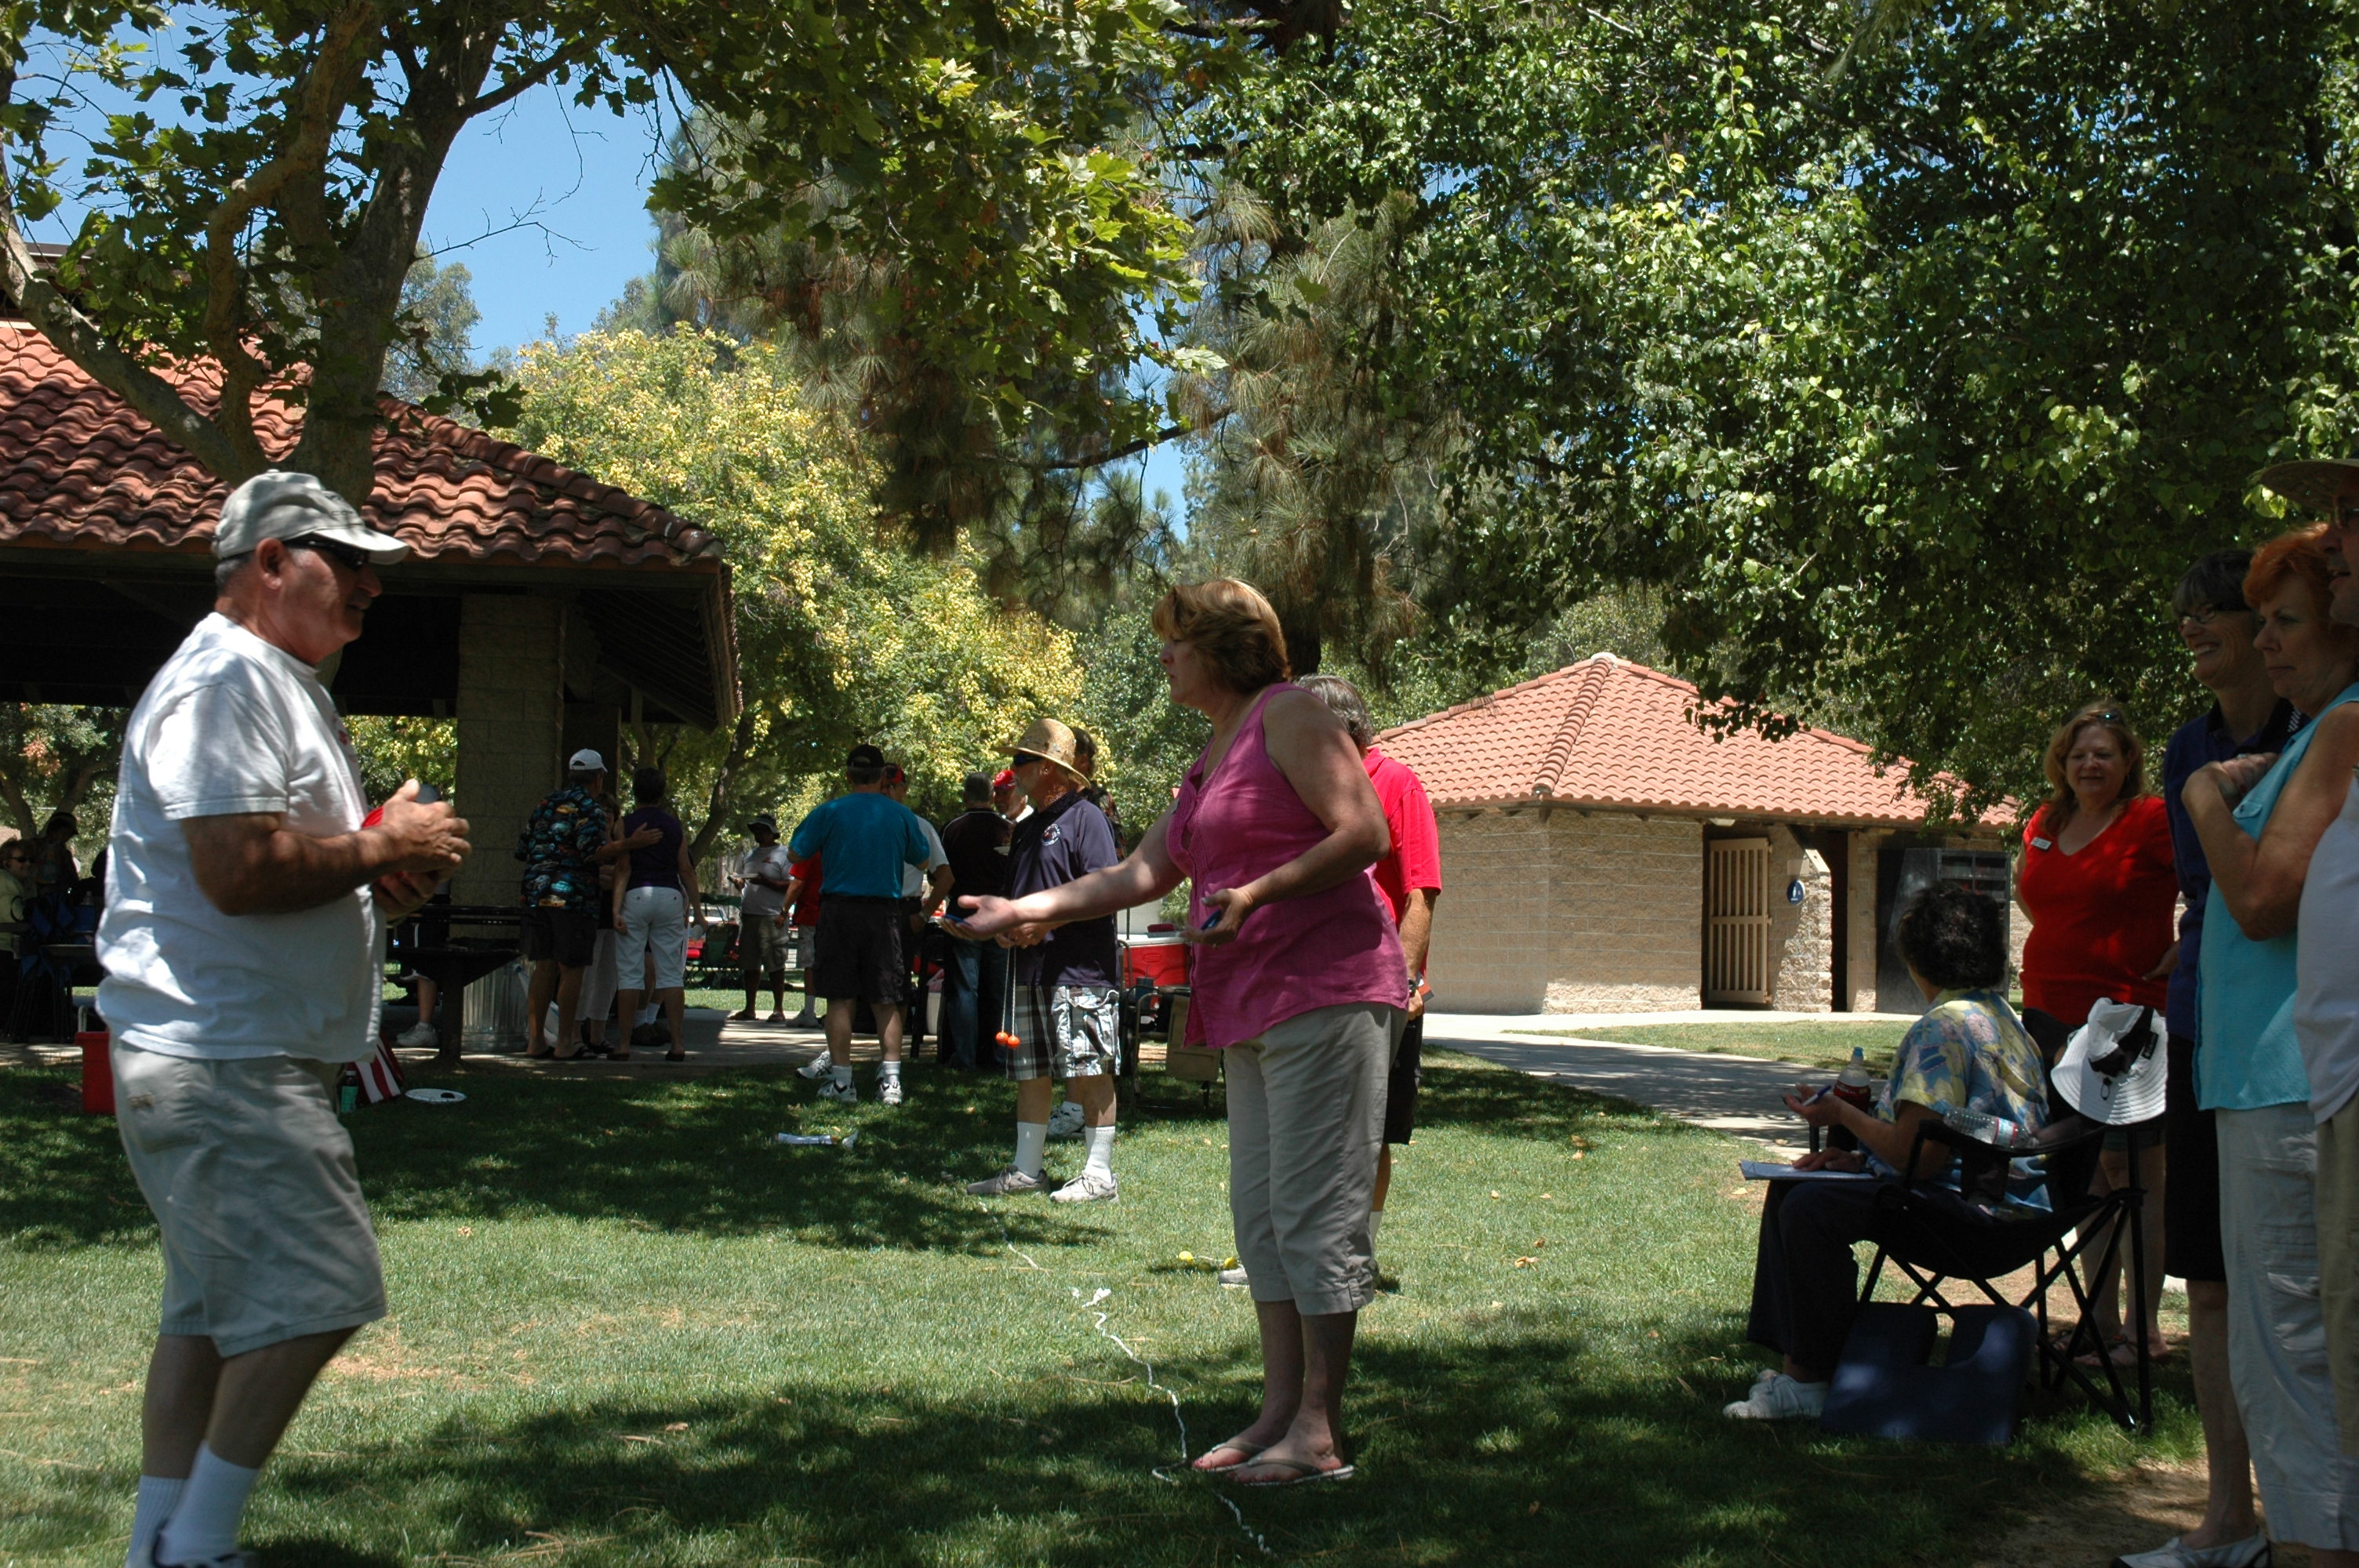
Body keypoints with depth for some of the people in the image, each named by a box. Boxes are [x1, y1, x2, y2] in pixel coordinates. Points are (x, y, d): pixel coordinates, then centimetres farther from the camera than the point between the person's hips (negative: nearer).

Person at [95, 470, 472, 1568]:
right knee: (313, 1295, -10)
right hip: (224, 1064, -11)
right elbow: (238, 869, -26)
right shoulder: (225, 680, -15)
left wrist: (378, 883, 9)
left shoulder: (279, 686, 20)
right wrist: (386, 848, -13)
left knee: (215, 1309, 13)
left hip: (246, 1062, 11)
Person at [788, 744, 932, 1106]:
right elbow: (922, 859, 15)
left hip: (840, 909, -2)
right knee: (886, 1001, 7)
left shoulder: (829, 813, -3)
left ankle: (841, 1080, 2)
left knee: (840, 998, 3)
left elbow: (796, 853, 5)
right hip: (885, 912, 2)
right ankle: (890, 1080, 2)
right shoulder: (901, 815, 3)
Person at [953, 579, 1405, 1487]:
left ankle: (1320, 1433, -6)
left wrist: (1255, 893, -22)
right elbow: (1144, 873, 25)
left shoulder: (1289, 715, -5)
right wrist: (1031, 910, 21)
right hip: (1255, 1011, 10)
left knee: (1315, 1211, -9)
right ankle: (1279, 1415, 14)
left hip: (1324, 993, -10)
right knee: (1260, 1213, 9)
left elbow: (1364, 836, -14)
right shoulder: (1210, 761, 22)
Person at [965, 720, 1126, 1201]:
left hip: (1080, 969, -9)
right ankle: (1026, 1170, 18)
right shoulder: (1025, 830, 21)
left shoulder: (1084, 818, -7)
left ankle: (1100, 1175, -1)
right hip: (1030, 971, 9)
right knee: (1028, 1072, 11)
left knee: (1091, 1072, -5)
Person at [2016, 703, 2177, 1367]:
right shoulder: (2044, 825, 13)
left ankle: (2146, 1328, 2)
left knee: (2133, 1170, -5)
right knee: (2086, 1174, 11)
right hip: (2051, 1013, 7)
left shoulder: (2154, 821, -8)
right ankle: (2101, 1323, 18)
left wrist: (2183, 952, -12)